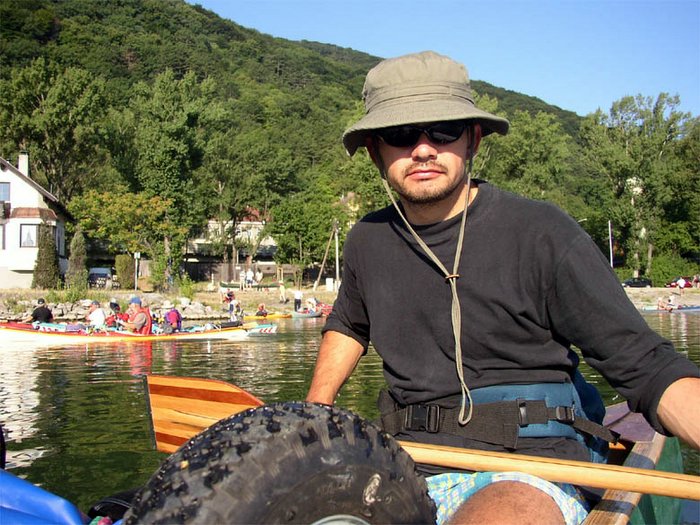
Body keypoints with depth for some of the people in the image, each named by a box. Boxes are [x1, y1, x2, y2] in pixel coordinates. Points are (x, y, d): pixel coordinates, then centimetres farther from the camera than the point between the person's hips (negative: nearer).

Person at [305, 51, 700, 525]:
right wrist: (313, 414, 19)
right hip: (408, 476, 5)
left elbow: (647, 366, -9)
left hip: (529, 476, -4)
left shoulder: (542, 235, -9)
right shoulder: (368, 242, 6)